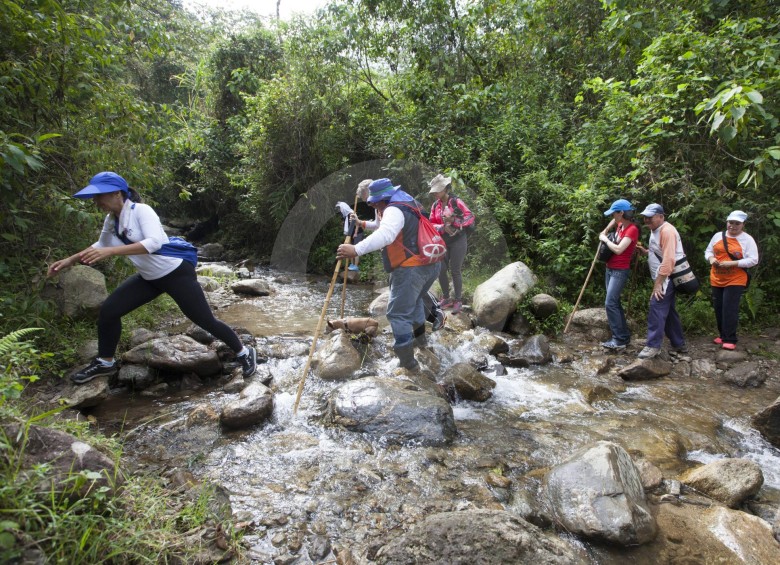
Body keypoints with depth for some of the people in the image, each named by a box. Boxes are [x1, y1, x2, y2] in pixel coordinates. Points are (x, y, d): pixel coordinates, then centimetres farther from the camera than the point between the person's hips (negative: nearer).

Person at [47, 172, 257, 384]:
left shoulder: (141, 211, -21)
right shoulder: (111, 221, 2)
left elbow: (154, 242, -36)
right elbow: (100, 247, 20)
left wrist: (111, 251, -39)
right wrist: (70, 260, 10)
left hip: (176, 274, -7)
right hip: (150, 278, 8)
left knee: (205, 320, -3)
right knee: (108, 311, 2)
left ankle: (244, 353, 16)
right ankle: (105, 363, 23)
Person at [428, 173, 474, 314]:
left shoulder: (456, 201, -9)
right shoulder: (435, 205, 6)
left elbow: (470, 217, -13)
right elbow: (431, 224, 3)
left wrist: (454, 221, -25)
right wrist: (443, 227, -16)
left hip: (458, 240, -5)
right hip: (442, 241, 5)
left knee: (455, 271, -1)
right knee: (440, 270, 4)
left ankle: (458, 301, 11)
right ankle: (446, 299, 19)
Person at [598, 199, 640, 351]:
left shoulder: (632, 229, -18)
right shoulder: (620, 225, 7)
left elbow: (618, 249, -27)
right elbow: (614, 221, 32)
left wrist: (605, 239, -12)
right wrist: (604, 232, 17)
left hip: (620, 271, -9)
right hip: (610, 269, 9)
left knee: (610, 304, -16)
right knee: (614, 303, 12)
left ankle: (619, 340, -12)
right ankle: (624, 335, 20)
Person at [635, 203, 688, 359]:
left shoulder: (667, 231, -17)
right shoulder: (655, 230, 16)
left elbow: (668, 260, -24)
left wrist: (658, 283, -25)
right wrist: (646, 251, 8)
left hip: (667, 278, -11)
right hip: (663, 278, 11)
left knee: (657, 309, -13)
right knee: (668, 311, 14)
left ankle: (653, 346, -11)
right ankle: (679, 344, 23)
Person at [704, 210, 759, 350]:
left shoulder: (747, 239, -6)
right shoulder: (718, 236, 6)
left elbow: (753, 260, -11)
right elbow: (708, 251, 13)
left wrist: (733, 263, -22)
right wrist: (711, 258, -10)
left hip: (735, 281, -5)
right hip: (717, 280, 5)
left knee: (730, 309, -10)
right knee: (718, 308, 11)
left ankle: (730, 340, -3)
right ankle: (723, 335, 25)